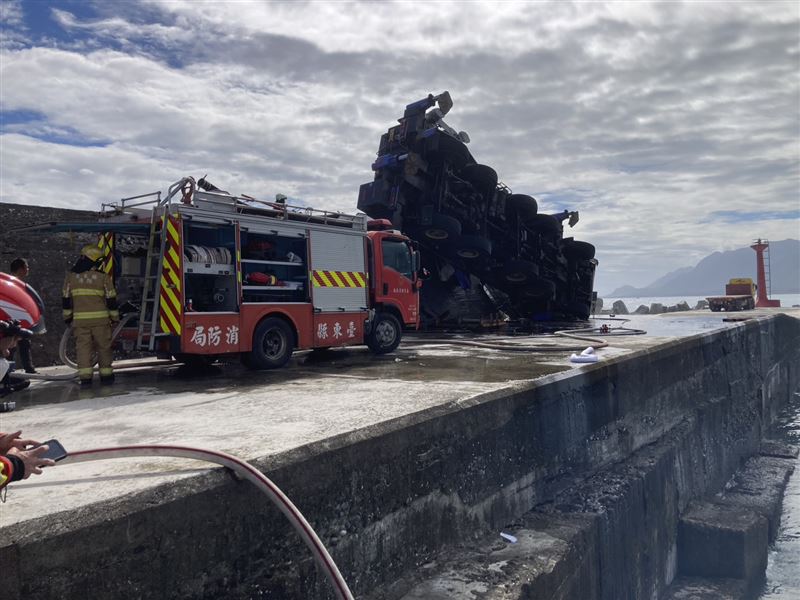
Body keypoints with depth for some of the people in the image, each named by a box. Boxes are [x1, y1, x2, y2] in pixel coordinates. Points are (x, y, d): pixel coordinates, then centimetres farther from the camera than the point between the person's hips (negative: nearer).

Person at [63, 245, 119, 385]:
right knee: (104, 347, 9)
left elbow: (66, 299, 8)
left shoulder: (71, 276, 3)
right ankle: (106, 374, 15)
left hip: (79, 319, 2)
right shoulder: (103, 277, -3)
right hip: (100, 318, -1)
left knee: (83, 347, 4)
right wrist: (114, 317, 8)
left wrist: (68, 316, 16)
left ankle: (85, 376, -3)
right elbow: (111, 299, -1)